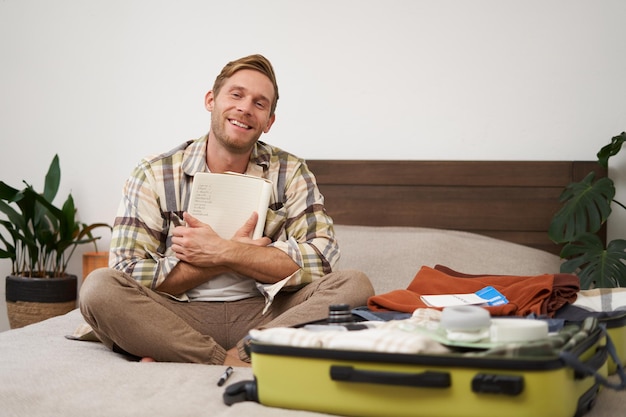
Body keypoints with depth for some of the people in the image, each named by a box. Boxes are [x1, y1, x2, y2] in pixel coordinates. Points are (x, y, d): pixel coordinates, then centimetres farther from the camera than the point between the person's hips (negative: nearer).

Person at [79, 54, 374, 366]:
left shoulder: (290, 173, 4)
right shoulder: (154, 176, 0)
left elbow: (322, 258, -9)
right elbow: (128, 274, -11)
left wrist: (222, 253, -15)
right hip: (180, 317, -1)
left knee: (355, 286, -23)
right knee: (99, 287, -27)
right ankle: (237, 366, -26)